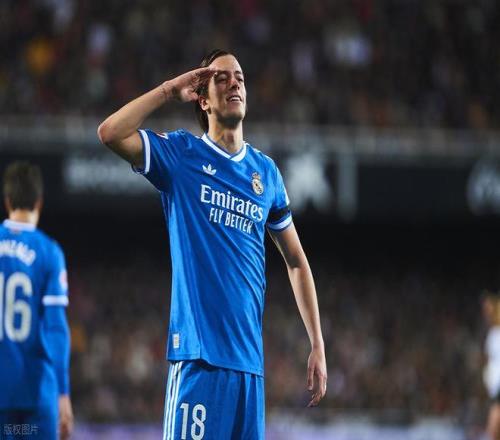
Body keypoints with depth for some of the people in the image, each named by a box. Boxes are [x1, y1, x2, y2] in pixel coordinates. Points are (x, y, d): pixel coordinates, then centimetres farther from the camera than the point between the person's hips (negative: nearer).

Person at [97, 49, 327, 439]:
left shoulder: (266, 171, 15)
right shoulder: (181, 154, 4)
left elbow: (296, 260, 21)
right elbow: (110, 133, -12)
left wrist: (318, 346, 14)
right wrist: (169, 91, -5)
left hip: (250, 358, 4)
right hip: (198, 352, -4)